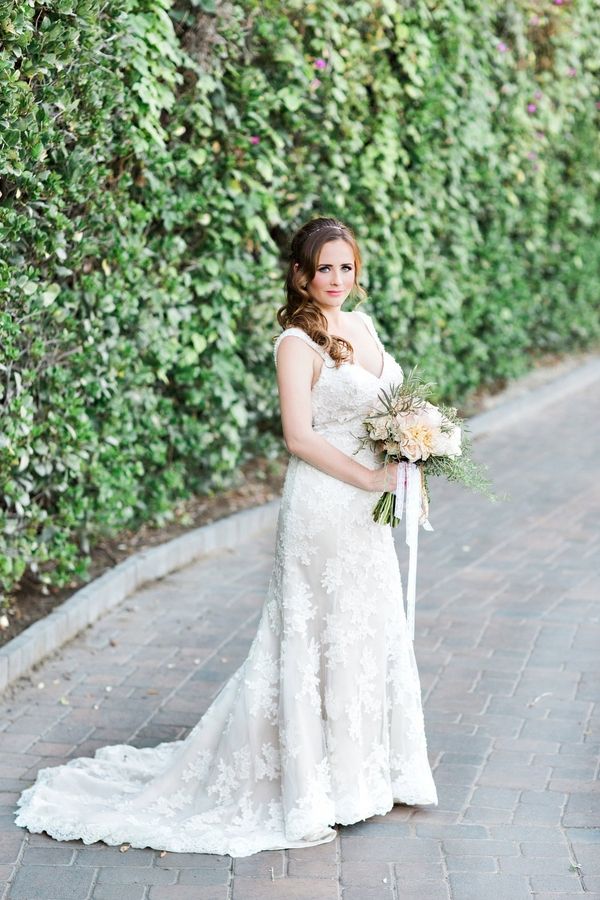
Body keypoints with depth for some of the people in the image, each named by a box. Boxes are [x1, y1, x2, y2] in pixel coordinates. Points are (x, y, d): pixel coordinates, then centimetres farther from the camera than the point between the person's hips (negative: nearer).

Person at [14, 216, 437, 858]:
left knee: (372, 635, 15)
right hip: (322, 509, -8)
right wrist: (370, 478, -18)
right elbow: (299, 436, -19)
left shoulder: (362, 326, 11)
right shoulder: (297, 342, -13)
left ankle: (363, 773, 30)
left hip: (368, 514, 8)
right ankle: (306, 796, 7)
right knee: (319, 643, -3)